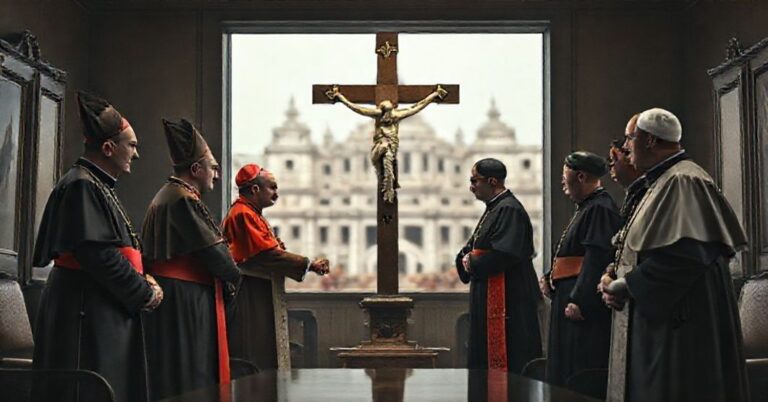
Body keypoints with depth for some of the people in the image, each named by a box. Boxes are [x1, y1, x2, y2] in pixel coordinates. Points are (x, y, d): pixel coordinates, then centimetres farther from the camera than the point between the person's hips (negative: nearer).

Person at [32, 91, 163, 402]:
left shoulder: (99, 186, 19)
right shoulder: (81, 186, -13)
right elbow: (98, 254, -22)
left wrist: (142, 280, 5)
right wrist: (144, 293, -13)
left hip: (106, 315, 10)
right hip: (86, 314, -10)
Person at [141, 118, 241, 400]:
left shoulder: (165, 196, 17)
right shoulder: (184, 200, -15)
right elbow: (214, 250, -15)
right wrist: (232, 277, 4)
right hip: (185, 301, -10)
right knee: (190, 377, -5)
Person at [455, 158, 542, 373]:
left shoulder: (509, 210, -15)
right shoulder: (493, 209, 17)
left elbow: (503, 255, -25)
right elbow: (471, 249, 21)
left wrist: (473, 264, -11)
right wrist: (466, 258, -1)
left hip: (506, 297, -10)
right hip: (488, 297, 10)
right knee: (486, 358, 13)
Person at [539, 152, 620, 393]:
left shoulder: (600, 209, -14)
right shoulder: (586, 208, 19)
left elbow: (598, 257, -24)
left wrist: (580, 301, -27)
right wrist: (551, 279, 7)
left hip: (586, 309, -11)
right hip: (570, 299, 11)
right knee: (566, 373, 13)